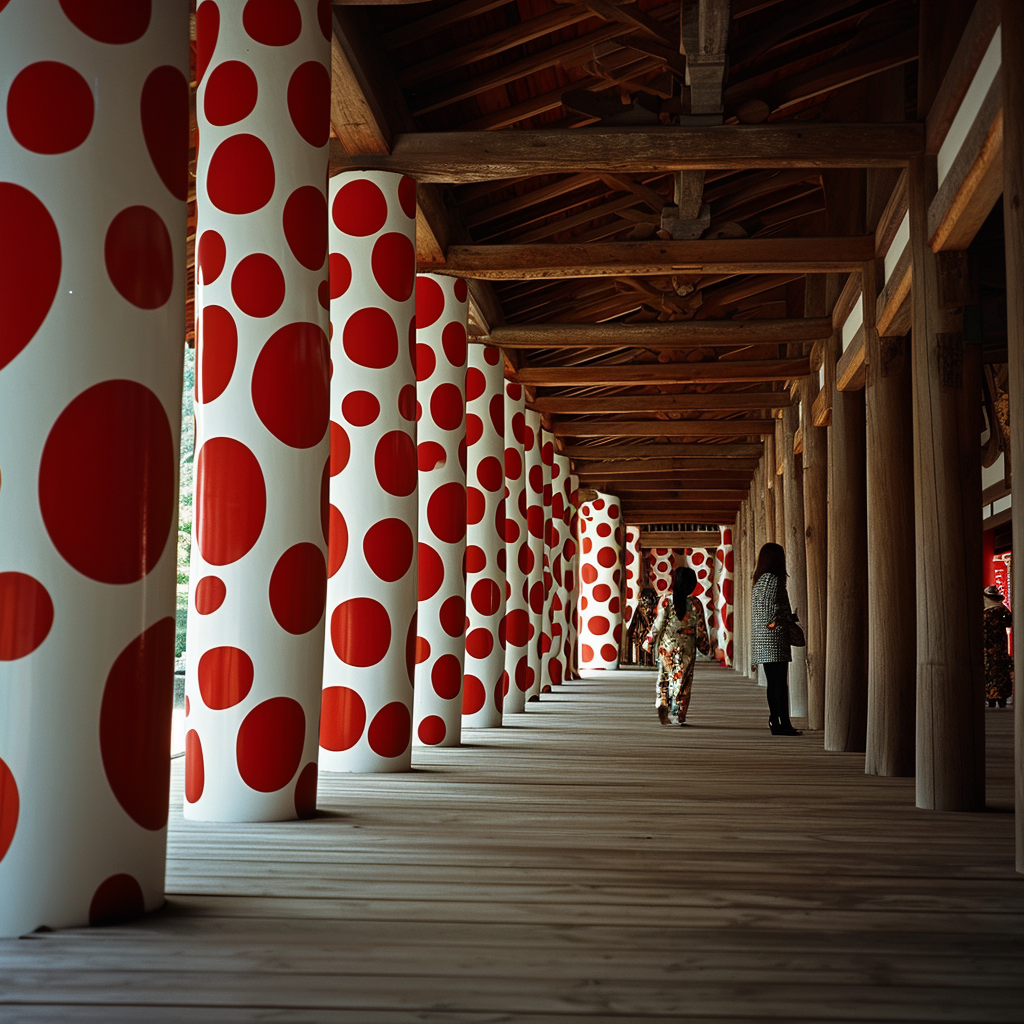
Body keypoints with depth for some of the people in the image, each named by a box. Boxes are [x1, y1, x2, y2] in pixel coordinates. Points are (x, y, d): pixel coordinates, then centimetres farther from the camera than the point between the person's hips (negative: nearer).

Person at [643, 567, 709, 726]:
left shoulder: (667, 602, -9)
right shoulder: (695, 604, -6)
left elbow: (658, 625, -6)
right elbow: (701, 628, -1)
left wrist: (649, 641, 5)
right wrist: (704, 645, 13)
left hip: (667, 647, 0)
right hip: (687, 647, 0)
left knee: (665, 677, 13)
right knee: (683, 680, 7)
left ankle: (662, 704, -6)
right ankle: (680, 716, 6)